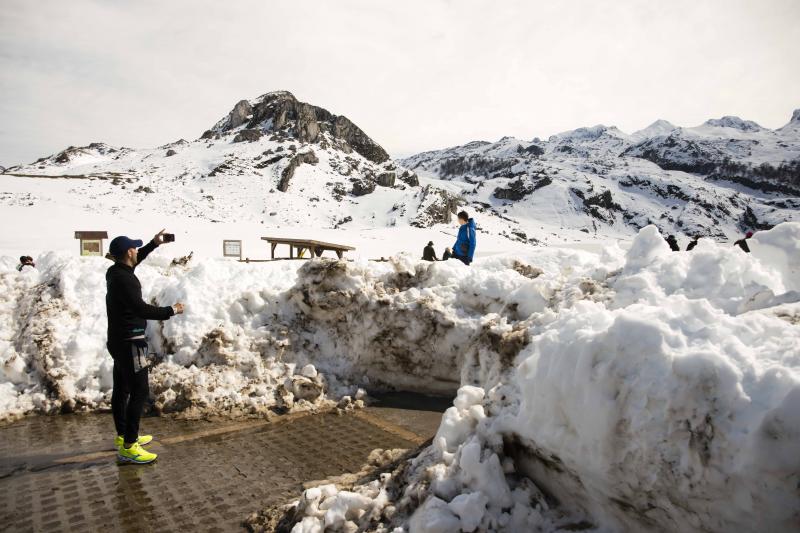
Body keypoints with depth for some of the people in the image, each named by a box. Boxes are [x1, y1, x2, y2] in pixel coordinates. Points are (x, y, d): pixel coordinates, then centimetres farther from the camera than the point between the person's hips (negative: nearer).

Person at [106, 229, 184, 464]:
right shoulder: (123, 279, -22)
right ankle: (128, 447, -6)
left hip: (119, 340, 10)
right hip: (129, 342, -10)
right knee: (139, 391, -8)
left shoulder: (115, 271, 7)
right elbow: (141, 309, -27)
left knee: (121, 389, 17)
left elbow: (134, 261, 28)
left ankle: (123, 436, 28)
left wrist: (154, 244, 29)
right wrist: (171, 311, -17)